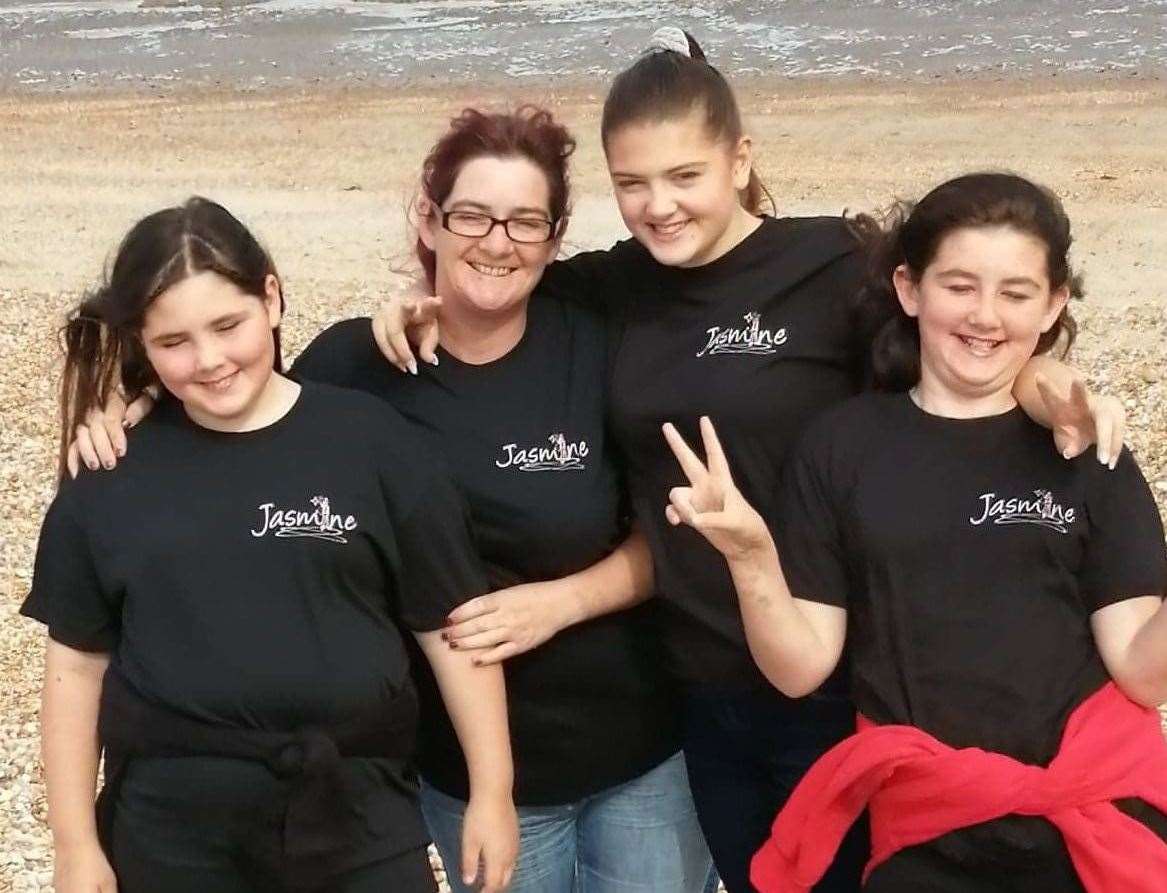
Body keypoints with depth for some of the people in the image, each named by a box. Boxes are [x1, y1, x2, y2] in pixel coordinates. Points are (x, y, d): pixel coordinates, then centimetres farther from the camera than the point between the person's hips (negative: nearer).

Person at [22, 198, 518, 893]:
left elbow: (451, 626, 0)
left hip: (360, 819, -1)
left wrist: (492, 792, 1)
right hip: (169, 832, 1)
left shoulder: (369, 439, -5)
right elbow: (77, 664, 6)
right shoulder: (110, 474, 1)